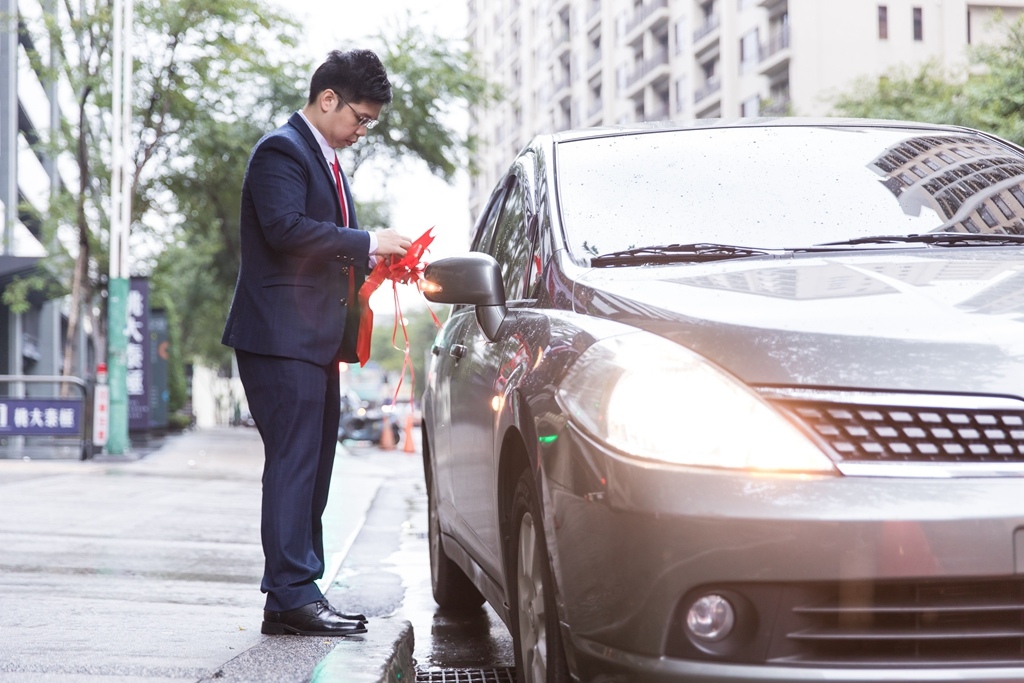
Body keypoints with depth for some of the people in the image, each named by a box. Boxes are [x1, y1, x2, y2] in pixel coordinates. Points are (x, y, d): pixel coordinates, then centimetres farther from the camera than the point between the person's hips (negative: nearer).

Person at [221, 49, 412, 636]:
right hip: (282, 338, -10)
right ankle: (291, 597, -9)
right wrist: (367, 242, -17)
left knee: (312, 468, 10)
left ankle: (300, 594, 14)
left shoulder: (328, 161, 23)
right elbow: (286, 228, -22)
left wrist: (372, 263, 10)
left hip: (319, 341, 10)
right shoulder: (281, 151, -8)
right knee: (293, 462, -11)